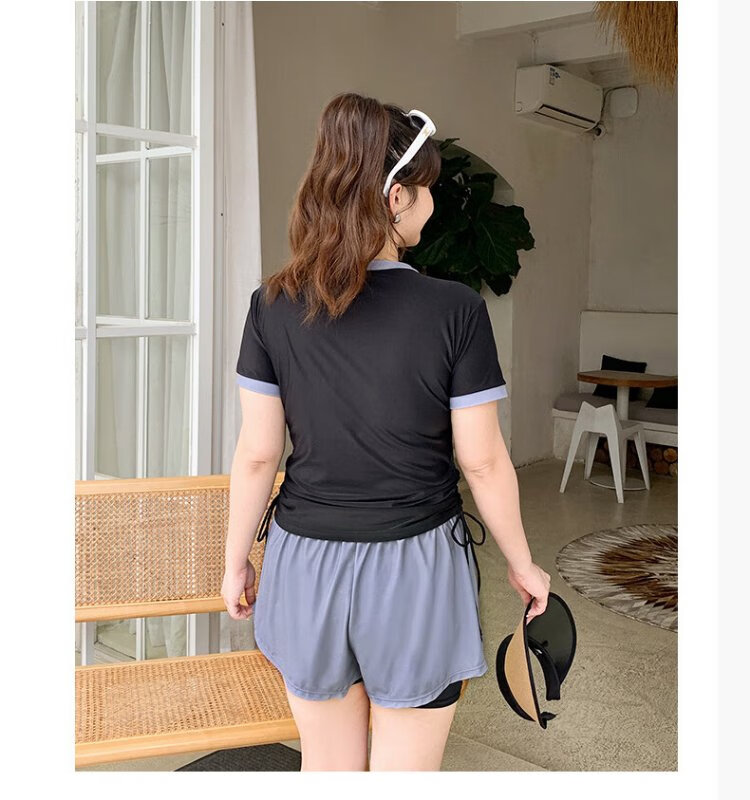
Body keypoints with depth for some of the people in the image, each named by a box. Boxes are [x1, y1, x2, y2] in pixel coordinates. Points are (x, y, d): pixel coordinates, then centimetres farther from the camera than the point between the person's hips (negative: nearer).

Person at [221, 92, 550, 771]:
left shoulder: (274, 305, -7)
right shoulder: (456, 311, -15)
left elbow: (256, 455, -3)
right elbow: (484, 463, -9)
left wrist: (236, 562, 11)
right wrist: (523, 563, 6)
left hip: (306, 562, 3)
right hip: (415, 568, -2)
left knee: (326, 768, 21)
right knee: (404, 772, 15)